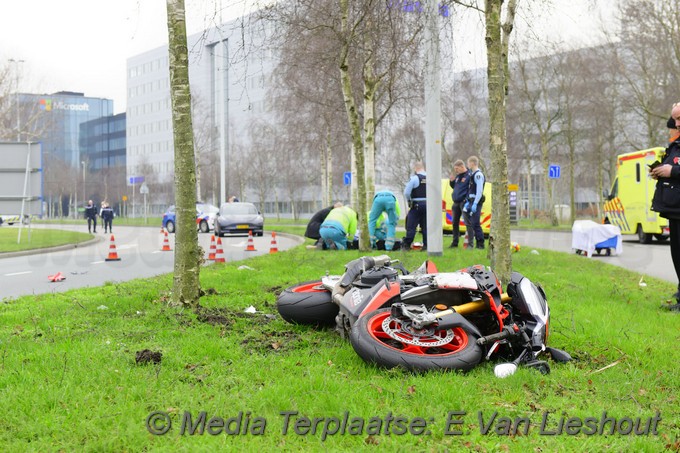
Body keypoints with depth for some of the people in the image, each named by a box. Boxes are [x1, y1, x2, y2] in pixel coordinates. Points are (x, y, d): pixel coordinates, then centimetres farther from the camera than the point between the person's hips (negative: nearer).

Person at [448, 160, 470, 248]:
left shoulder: (469, 175, -10)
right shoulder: (458, 176, 15)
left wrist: (467, 200, -23)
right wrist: (451, 181, 5)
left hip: (464, 202, -9)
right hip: (456, 203, 9)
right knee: (455, 222, 13)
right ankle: (455, 242, 23)